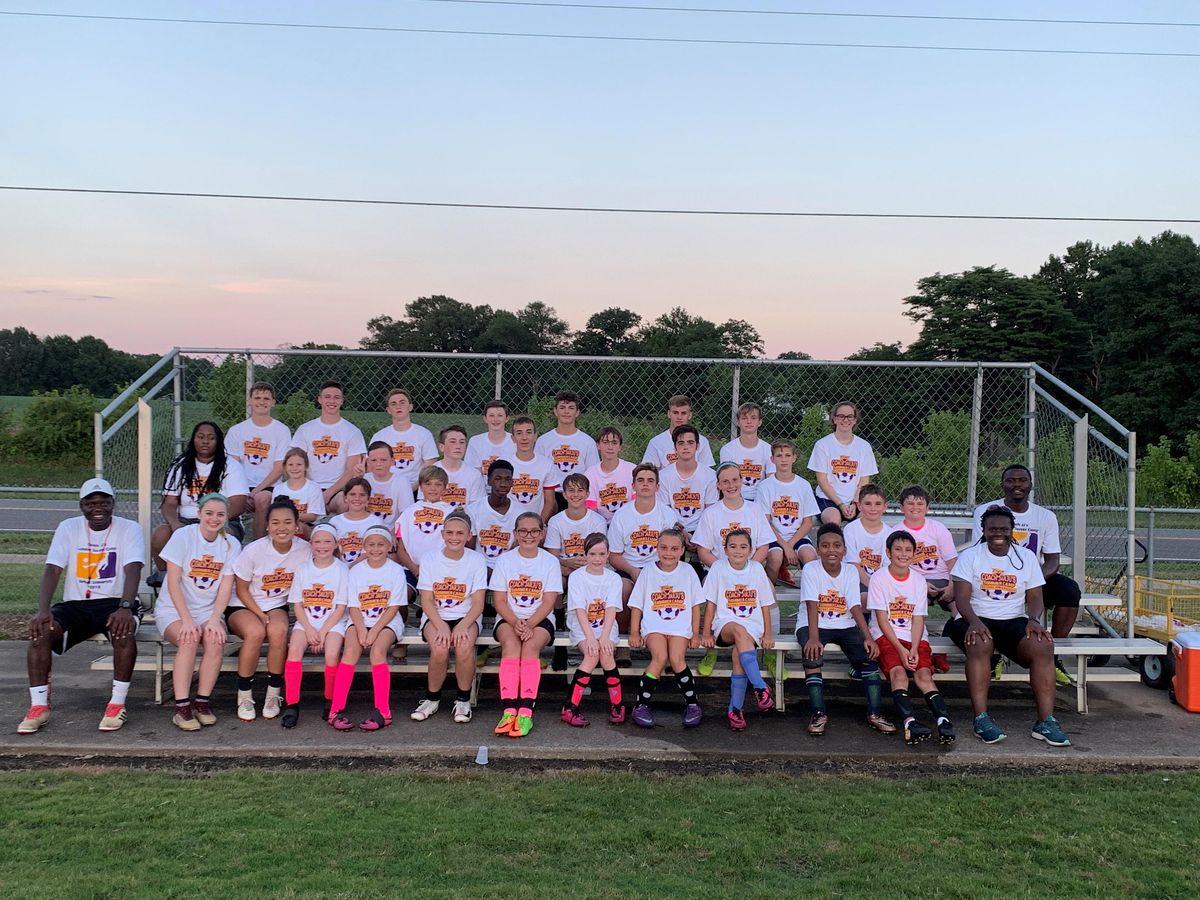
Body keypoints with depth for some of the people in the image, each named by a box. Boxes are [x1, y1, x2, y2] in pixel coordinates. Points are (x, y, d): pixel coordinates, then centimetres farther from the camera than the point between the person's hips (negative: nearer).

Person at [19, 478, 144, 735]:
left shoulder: (129, 528, -3)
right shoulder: (68, 527, 4)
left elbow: (133, 570, -17)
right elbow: (52, 569, -6)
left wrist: (125, 607, -35)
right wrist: (43, 609, -23)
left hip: (114, 602, -2)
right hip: (75, 605, 3)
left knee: (123, 630, -34)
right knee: (40, 631, -25)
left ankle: (117, 704, -21)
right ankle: (39, 706, -14)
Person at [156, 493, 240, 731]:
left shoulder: (231, 544, 1)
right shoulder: (183, 536, -8)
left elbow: (225, 588, -3)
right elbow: (173, 582, -12)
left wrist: (214, 620, -18)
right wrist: (187, 620, -21)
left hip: (208, 611, 2)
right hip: (173, 609, -2)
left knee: (216, 640, -28)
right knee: (189, 639, -31)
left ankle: (202, 702, -15)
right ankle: (181, 708, -25)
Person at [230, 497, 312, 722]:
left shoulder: (304, 549, -9)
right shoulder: (253, 551, -16)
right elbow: (241, 589, -6)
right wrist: (261, 615, -15)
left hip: (276, 606, 2)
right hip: (242, 606, -2)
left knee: (278, 630, -33)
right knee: (255, 632, -34)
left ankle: (274, 694, -14)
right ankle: (244, 695, -14)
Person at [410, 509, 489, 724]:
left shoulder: (477, 560, -3)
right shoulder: (430, 559, -1)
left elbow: (478, 603, -7)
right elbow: (427, 601, -4)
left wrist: (462, 626, -24)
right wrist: (441, 626, -20)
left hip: (466, 616, 0)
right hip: (435, 617, 1)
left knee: (464, 647, -32)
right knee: (439, 650, -30)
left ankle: (463, 700, -8)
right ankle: (432, 698, -3)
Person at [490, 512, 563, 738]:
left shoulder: (550, 561, 2)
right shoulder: (505, 560, 5)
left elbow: (548, 602, -4)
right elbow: (499, 600, 0)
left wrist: (529, 625, -19)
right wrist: (515, 622, -17)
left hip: (539, 619, 0)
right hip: (509, 618, 1)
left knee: (531, 645, -32)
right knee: (511, 643, -31)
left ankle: (526, 712, -36)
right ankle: (509, 710, -38)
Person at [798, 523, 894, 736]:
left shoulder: (851, 571, 0)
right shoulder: (810, 570, -10)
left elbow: (855, 607, -9)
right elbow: (812, 605, -21)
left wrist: (868, 637, -22)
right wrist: (813, 637, -35)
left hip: (845, 626, 3)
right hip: (815, 626, -3)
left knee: (869, 654, -20)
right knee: (813, 655, -31)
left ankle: (875, 714, -10)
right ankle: (819, 713, -22)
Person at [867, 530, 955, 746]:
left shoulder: (919, 581, 8)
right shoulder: (879, 578, -1)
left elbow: (918, 620, 3)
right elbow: (882, 620, -6)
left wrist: (914, 649, -13)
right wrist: (901, 649, -15)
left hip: (914, 638, 3)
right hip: (886, 637, -3)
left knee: (924, 673, -22)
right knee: (898, 672, -28)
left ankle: (943, 719, -38)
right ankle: (910, 721, -44)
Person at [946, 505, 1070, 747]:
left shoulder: (1026, 557, 11)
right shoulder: (970, 556, 3)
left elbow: (1035, 598, 8)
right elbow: (961, 598, -6)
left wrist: (1034, 620, -14)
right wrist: (974, 621, -26)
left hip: (1013, 621, 3)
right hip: (976, 620, -2)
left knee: (1043, 645, -28)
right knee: (980, 644, -37)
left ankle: (1045, 721, -23)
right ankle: (981, 719, -32)